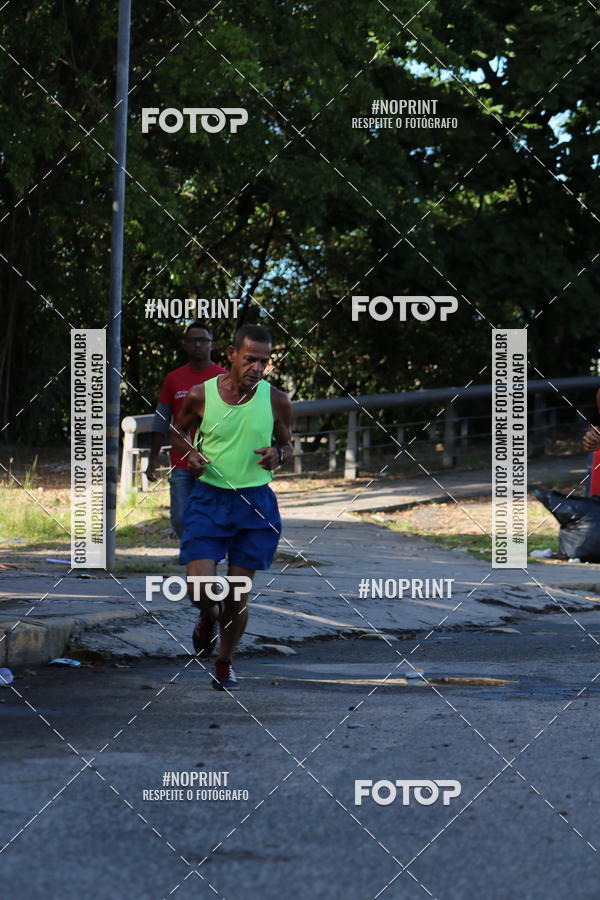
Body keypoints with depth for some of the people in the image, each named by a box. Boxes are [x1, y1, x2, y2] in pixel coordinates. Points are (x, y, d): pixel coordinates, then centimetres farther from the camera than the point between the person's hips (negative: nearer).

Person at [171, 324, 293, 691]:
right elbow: (180, 431, 12)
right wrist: (190, 454, -9)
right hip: (209, 498, -1)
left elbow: (288, 443, 11)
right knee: (199, 589, -10)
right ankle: (209, 617, 28)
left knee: (239, 595, 5)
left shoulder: (276, 401, -5)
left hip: (255, 502, 1)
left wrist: (278, 455, -12)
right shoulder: (201, 395, -6)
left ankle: (225, 663, 28)